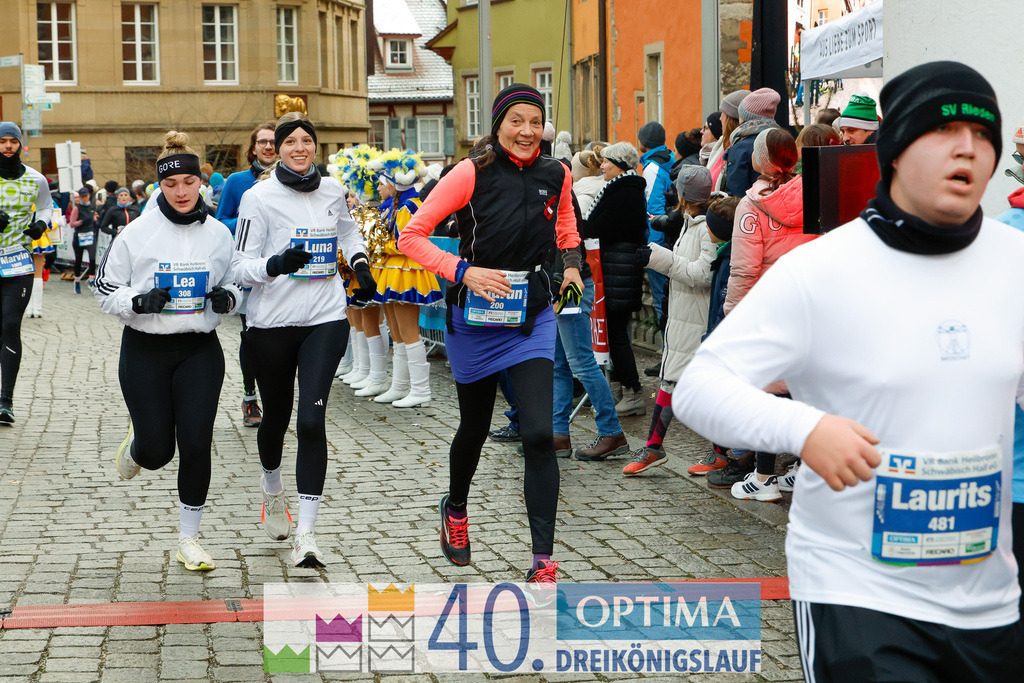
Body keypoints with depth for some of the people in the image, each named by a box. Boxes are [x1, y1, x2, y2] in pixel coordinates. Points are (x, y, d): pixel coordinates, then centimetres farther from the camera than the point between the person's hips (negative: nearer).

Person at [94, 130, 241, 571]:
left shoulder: (219, 234, 2)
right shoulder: (136, 233, -5)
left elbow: (236, 282, 15)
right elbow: (105, 290, 0)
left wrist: (227, 297, -7)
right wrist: (139, 301, -19)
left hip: (200, 351, 2)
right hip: (145, 352, -1)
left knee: (196, 443, -8)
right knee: (157, 451, -1)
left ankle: (189, 539, 7)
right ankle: (136, 445, 39)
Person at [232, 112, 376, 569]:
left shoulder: (331, 190, 8)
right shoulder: (259, 197, -6)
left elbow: (347, 229, 31)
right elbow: (240, 267, -9)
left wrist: (360, 264, 15)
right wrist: (275, 265, -28)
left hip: (326, 320, 1)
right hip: (272, 322, -1)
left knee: (312, 421, -13)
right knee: (276, 417, 15)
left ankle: (306, 533, -13)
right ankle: (272, 490, 48)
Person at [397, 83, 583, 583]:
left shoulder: (556, 175, 0)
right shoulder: (471, 174, -12)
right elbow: (411, 237, -12)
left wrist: (571, 261, 6)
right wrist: (463, 271, -23)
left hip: (532, 320, 2)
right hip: (475, 318, -1)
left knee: (539, 434, -13)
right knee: (474, 427, 17)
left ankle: (543, 561, -9)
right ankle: (455, 508, 49)